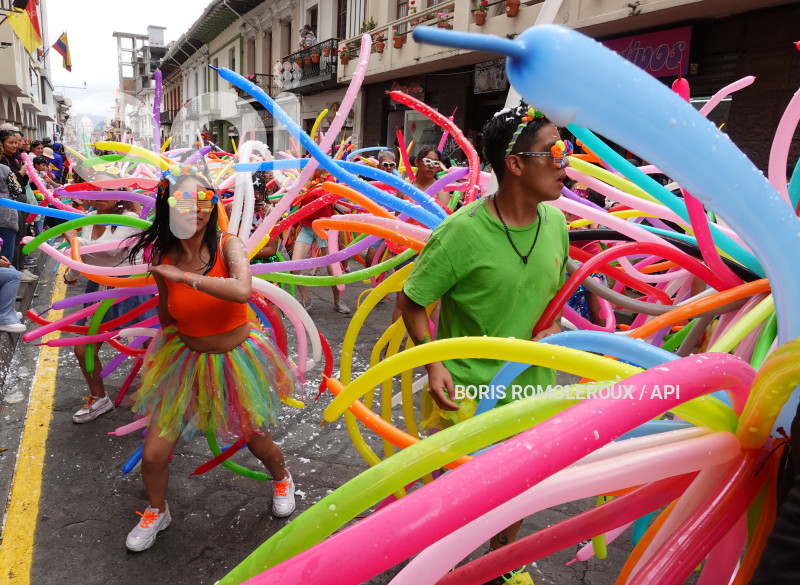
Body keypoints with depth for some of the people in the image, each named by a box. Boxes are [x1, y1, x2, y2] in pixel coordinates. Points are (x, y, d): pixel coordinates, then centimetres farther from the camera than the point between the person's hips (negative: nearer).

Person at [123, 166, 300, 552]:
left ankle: (282, 480, 49)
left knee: (259, 444, 12)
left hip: (237, 359, -2)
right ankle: (157, 512, 36)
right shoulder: (164, 259, -8)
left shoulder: (228, 245, -17)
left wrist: (183, 276, -33)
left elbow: (242, 291, -39)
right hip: (186, 361, 2)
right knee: (153, 454, 1)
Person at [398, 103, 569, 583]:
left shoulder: (555, 221, -4)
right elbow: (411, 299, -12)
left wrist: (551, 330, -2)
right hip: (465, 392, -5)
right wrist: (432, 361, -21)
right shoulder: (461, 232, -22)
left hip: (531, 386, 6)